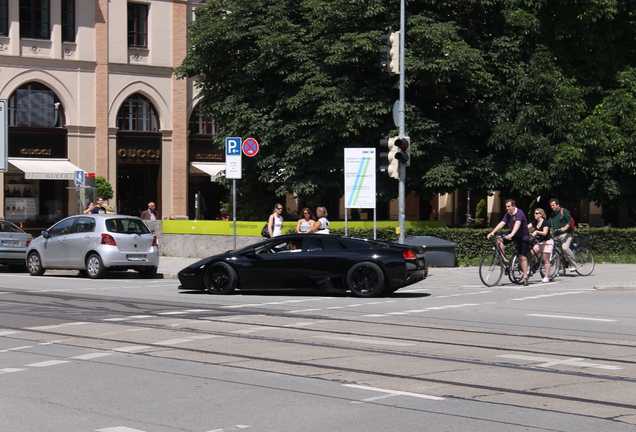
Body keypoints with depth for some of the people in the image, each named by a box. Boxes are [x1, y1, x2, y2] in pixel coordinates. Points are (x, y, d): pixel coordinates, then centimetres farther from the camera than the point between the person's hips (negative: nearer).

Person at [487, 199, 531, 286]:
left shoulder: (519, 213, -21)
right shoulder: (508, 214, 2)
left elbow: (517, 224, -37)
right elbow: (502, 223, -6)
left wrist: (512, 234, -53)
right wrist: (492, 232, -20)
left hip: (523, 236, -7)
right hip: (513, 235, 7)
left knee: (522, 257, -10)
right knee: (498, 238, -14)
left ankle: (525, 278, -6)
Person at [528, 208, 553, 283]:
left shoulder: (545, 222, -12)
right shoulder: (534, 222, 9)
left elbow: (544, 233, -23)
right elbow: (526, 227, -2)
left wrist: (536, 232, -37)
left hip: (547, 242, -7)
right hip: (540, 242, 7)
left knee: (546, 259, -6)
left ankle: (547, 277, -4)